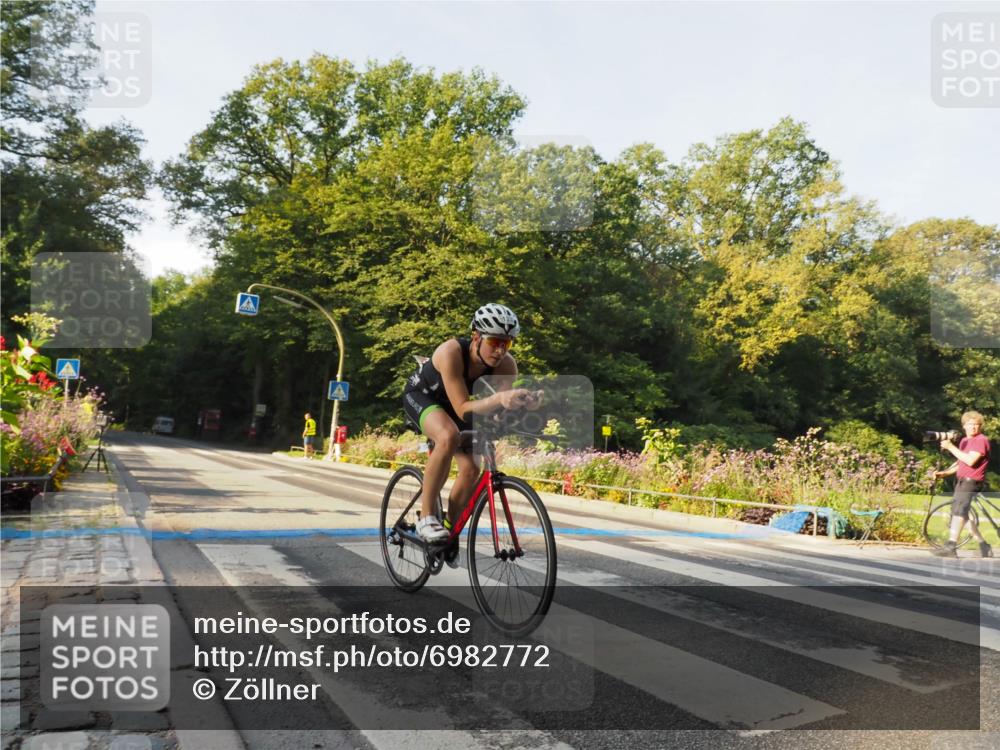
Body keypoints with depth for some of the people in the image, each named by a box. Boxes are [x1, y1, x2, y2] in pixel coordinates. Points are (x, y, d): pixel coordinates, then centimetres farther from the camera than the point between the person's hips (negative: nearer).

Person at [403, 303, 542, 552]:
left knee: (471, 469, -8)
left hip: (449, 404, 5)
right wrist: (498, 399, -58)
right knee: (448, 437, -35)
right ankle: (426, 516, -22)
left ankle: (449, 531, 15)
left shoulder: (506, 364, -25)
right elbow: (463, 410, -43)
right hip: (421, 395, -5)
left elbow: (504, 409, -33)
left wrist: (525, 402, -54)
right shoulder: (452, 352, -38)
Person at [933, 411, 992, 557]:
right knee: (963, 513, 13)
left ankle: (950, 547, -24)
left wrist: (951, 447, -19)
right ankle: (983, 546, 22)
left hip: (971, 481, -10)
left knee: (959, 511, -18)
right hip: (961, 481, 10)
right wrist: (945, 472, 10)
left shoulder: (981, 440, -10)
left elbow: (970, 461, -22)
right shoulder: (964, 440, 19)